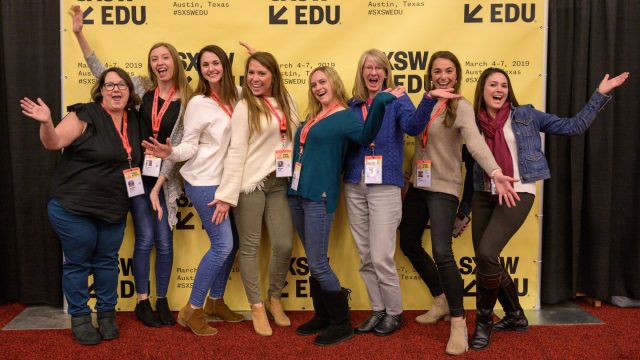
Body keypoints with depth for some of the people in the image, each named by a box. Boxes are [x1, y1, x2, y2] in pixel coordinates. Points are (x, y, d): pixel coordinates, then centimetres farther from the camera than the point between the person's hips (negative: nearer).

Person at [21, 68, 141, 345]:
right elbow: (53, 142, -19)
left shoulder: (133, 120, 7)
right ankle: (79, 318, 20)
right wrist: (46, 123, -37)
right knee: (78, 263, 4)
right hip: (73, 207, -5)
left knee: (107, 261, 13)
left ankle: (106, 314, 28)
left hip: (113, 209, 5)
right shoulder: (86, 115, -11)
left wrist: (135, 173, 3)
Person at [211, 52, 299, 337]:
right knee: (250, 246, 3)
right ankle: (256, 306, 18)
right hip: (250, 183, -4)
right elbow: (236, 152, -10)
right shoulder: (244, 107, -4)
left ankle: (275, 298, 26)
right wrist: (227, 194, -15)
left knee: (284, 245, 2)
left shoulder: (287, 102, 10)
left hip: (279, 183, 4)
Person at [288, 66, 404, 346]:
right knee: (313, 262, 14)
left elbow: (366, 136, -26)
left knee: (317, 264, -6)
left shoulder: (346, 116, -5)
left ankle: (342, 323, 9)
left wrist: (380, 102, -36)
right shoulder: (312, 116, 16)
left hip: (319, 196, -7)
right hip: (297, 193, 7)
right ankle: (323, 316, 27)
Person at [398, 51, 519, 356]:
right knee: (409, 245, 15)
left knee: (442, 253, -17)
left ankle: (458, 322, -2)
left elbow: (476, 142, -30)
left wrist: (495, 173, -42)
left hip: (443, 188, -7)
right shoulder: (425, 103, 10)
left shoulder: (461, 107, -11)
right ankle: (441, 301, 34)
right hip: (417, 185, 7)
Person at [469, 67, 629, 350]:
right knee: (484, 260, 6)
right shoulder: (474, 123, 7)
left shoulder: (525, 115, 4)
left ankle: (484, 322, 2)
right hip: (484, 195, 4)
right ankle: (515, 316, 30)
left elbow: (573, 126, 5)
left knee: (486, 254, -20)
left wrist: (600, 94, 2)